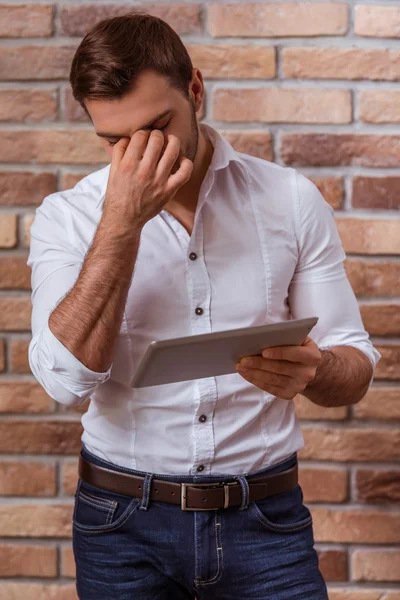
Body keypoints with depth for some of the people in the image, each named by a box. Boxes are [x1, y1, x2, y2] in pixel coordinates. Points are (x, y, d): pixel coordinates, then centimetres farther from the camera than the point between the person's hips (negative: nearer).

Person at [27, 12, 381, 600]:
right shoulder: (67, 216, -4)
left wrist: (311, 371, -22)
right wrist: (121, 221, -21)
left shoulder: (291, 199, -2)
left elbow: (356, 366, 1)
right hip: (125, 524, 0)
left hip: (265, 518, 1)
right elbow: (68, 378, -18)